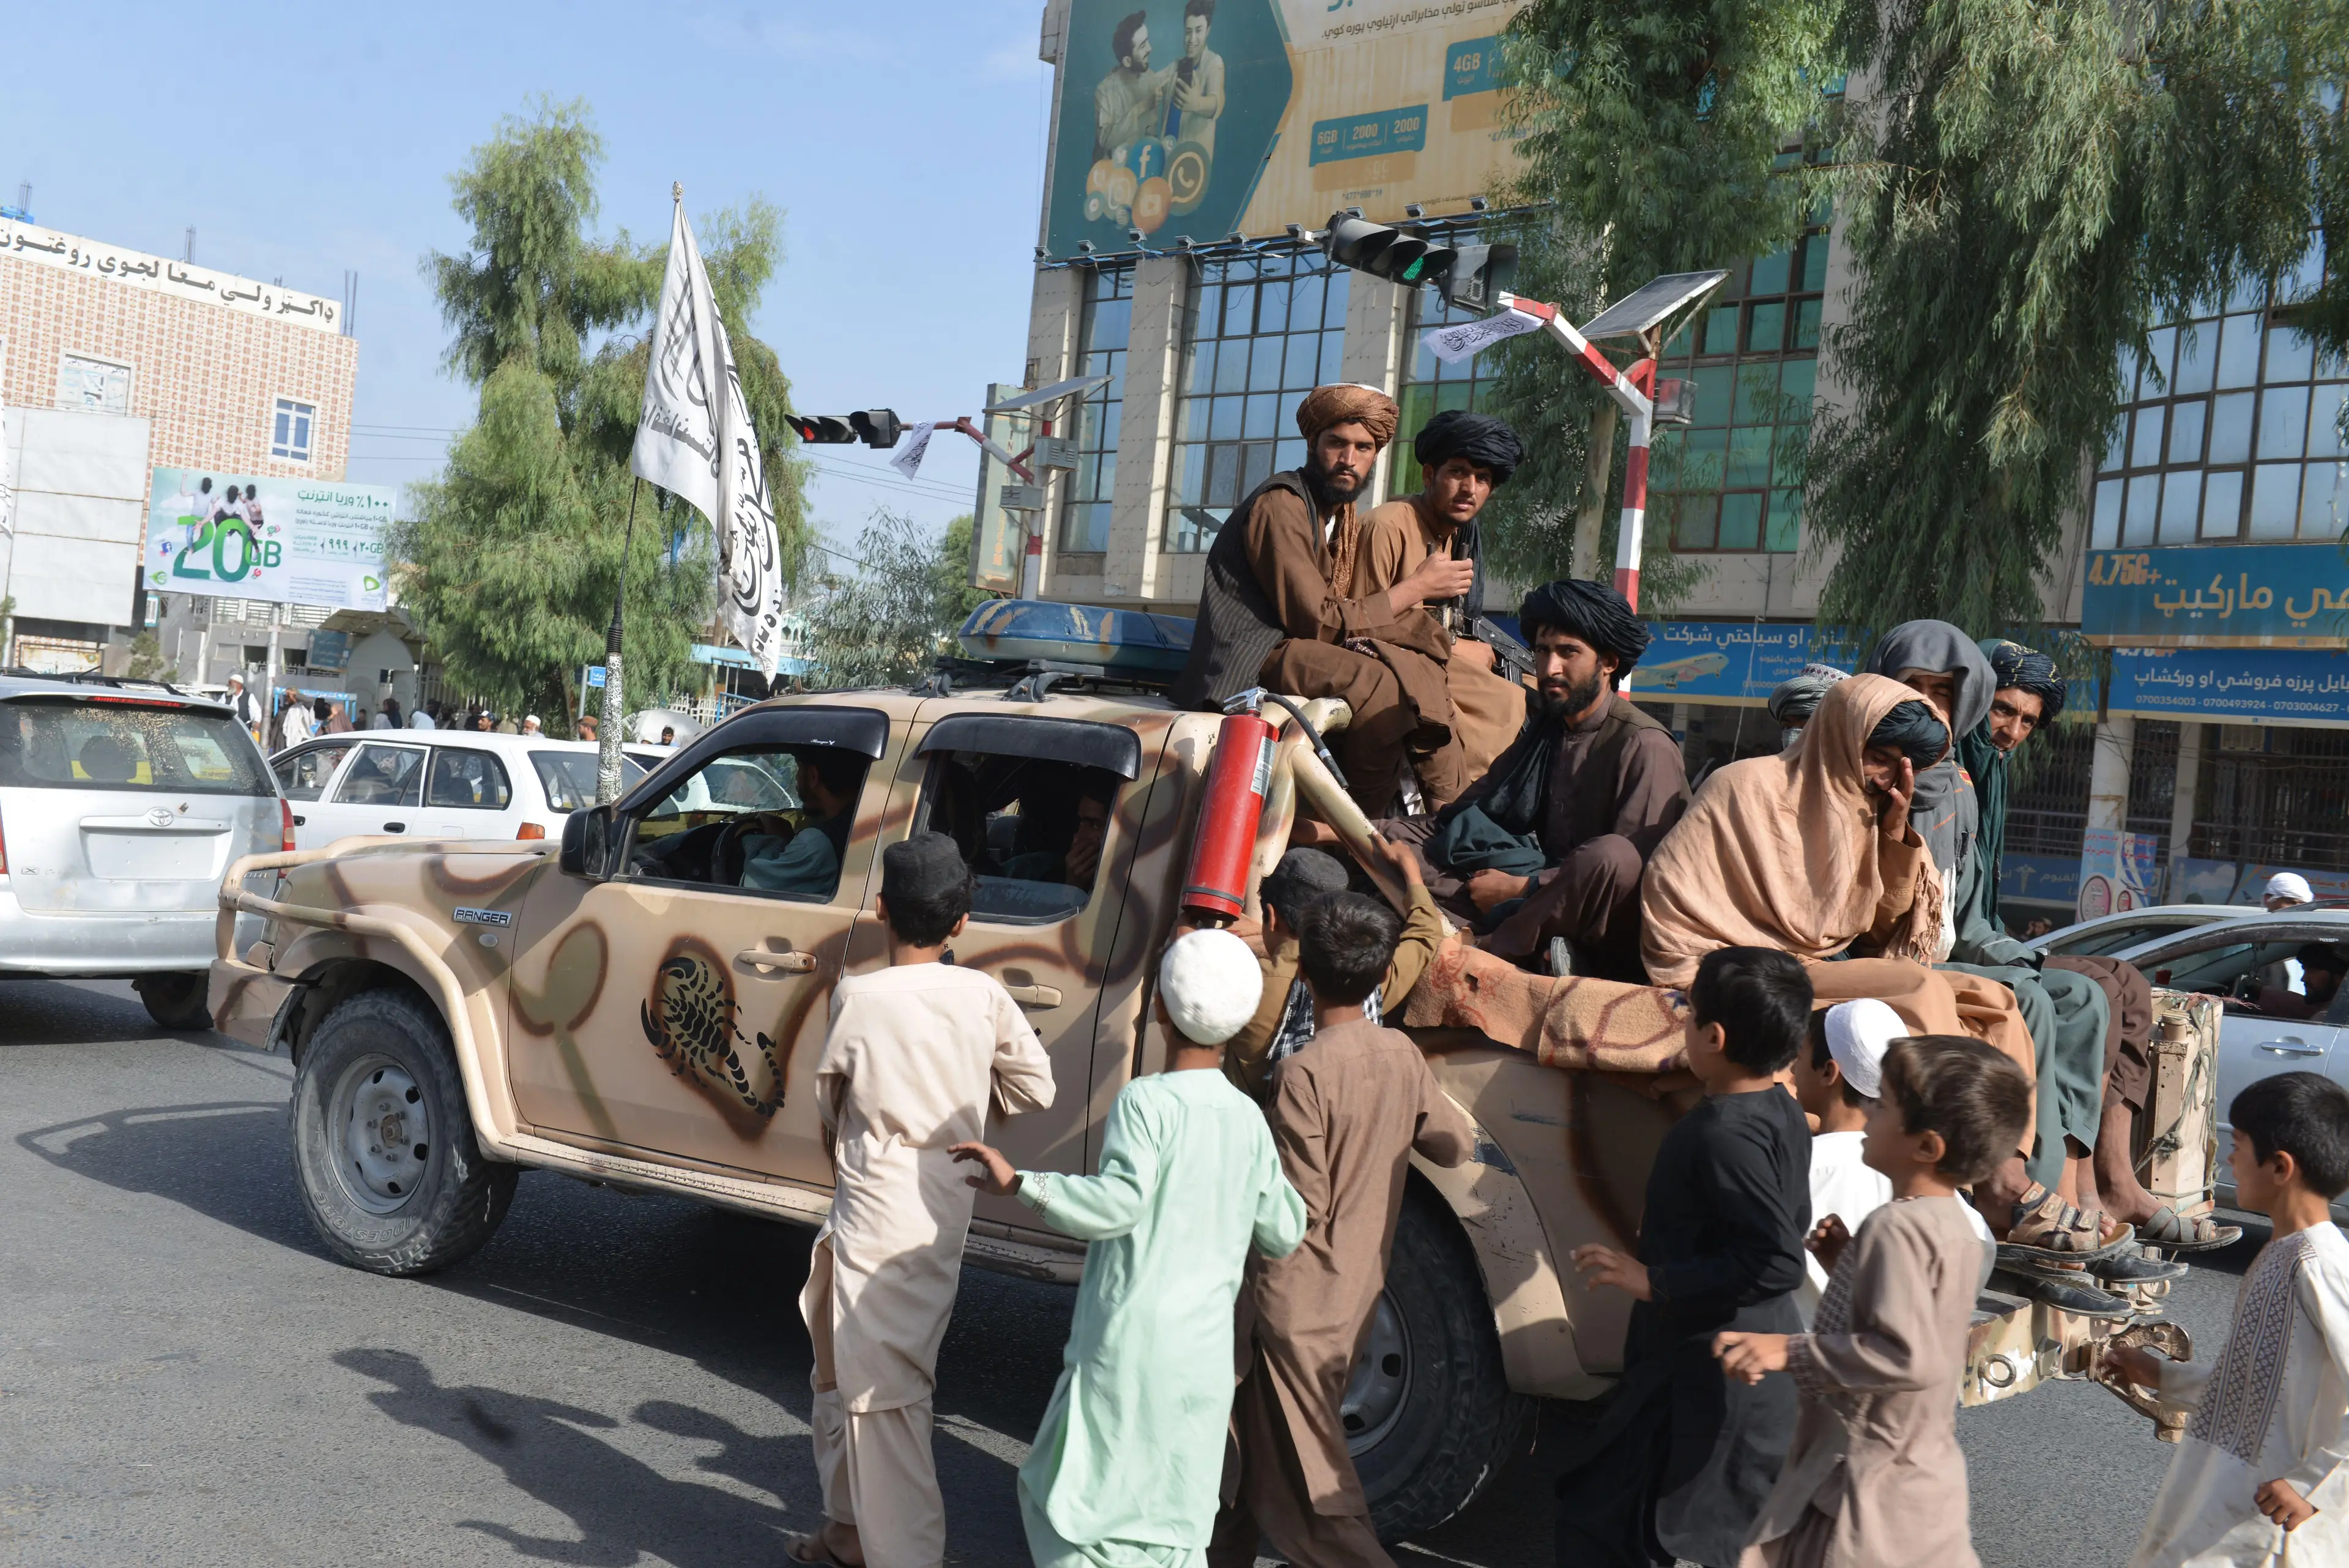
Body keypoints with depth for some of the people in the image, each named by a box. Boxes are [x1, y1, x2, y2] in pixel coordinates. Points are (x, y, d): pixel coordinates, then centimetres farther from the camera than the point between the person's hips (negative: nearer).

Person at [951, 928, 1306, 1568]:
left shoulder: (1145, 1101, -11)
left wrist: (1018, 1183, -18)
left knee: (1067, 1503, 4)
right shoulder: (1249, 1118, 6)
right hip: (1206, 1357, 6)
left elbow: (1120, 1202, -24)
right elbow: (1284, 1234, 11)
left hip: (1130, 1345, -6)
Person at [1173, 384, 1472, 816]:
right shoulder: (1281, 505, -12)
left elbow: (1341, 617, 9)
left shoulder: (1344, 519, 17)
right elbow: (1317, 622, -16)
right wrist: (1416, 588, -10)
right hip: (1254, 658, -9)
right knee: (1387, 688, -28)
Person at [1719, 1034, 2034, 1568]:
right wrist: (1850, 1264, 9)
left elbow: (1908, 1356, -31)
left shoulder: (1897, 1228, -23)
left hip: (1871, 1489, -10)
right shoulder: (1950, 1222, 7)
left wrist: (1789, 1351, -28)